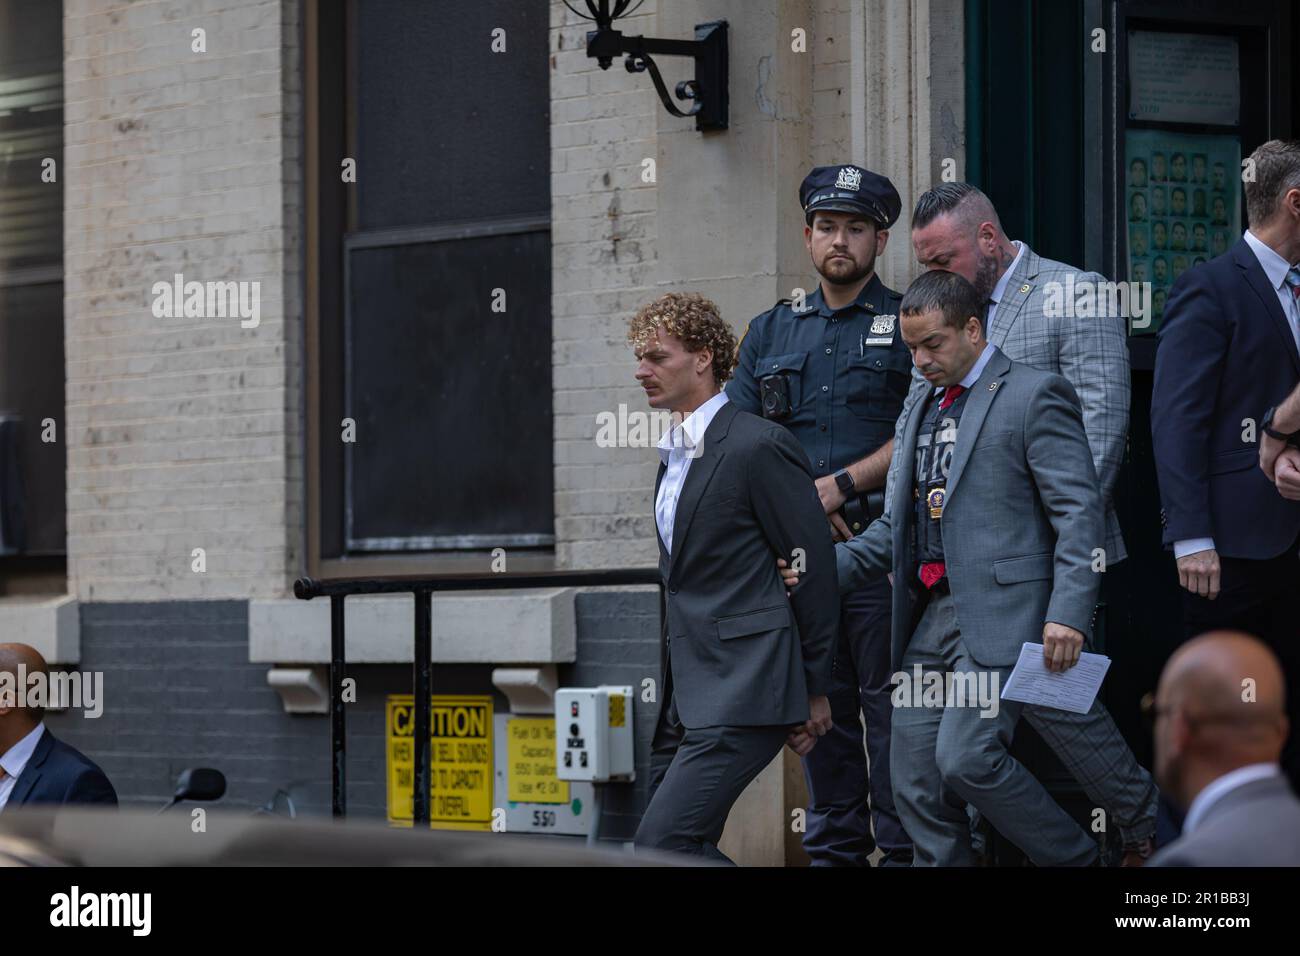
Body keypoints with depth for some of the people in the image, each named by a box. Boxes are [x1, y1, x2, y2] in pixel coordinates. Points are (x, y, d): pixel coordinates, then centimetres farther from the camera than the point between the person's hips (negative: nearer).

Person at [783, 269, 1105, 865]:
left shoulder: (1033, 396, -3)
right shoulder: (920, 413, 22)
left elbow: (1079, 511, -9)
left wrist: (1068, 613, -19)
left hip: (998, 613, -8)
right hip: (928, 617, 8)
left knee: (966, 759, -18)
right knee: (917, 785, 2)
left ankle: (1074, 860, 0)